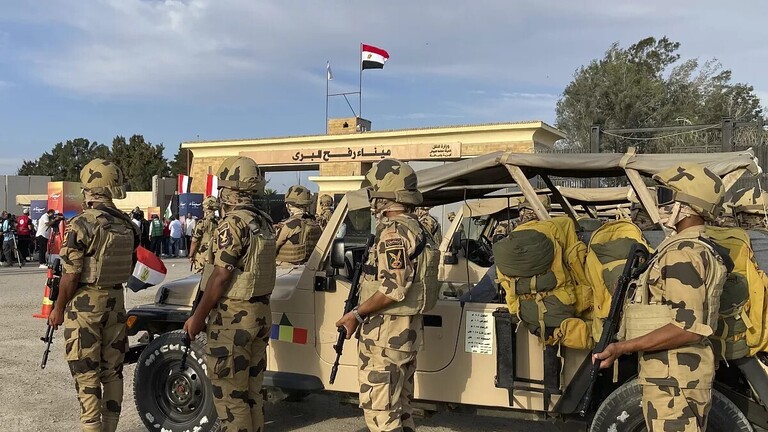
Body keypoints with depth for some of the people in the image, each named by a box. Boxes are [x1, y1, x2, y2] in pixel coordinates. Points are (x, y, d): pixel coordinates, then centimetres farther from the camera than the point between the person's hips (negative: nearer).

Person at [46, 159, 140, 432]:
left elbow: (71, 276, -16)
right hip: (116, 301, 6)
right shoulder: (127, 225, 2)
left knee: (86, 375, 3)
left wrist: (58, 309, -4)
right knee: (112, 371, 14)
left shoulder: (81, 225, -17)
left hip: (85, 304, -6)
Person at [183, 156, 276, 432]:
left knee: (229, 393, 2)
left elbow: (221, 276, -19)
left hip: (233, 317, -9)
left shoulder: (233, 224, -17)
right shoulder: (264, 222, 9)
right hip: (261, 312, 9)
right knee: (251, 391, 17)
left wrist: (197, 317, -12)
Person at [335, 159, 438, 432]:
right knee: (400, 407, 18)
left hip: (387, 332, -10)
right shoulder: (416, 228, 13)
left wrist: (357, 314, -16)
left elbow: (393, 288, -24)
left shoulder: (394, 230, -18)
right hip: (409, 328, 10)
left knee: (379, 409, -2)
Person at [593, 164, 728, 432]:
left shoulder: (683, 252, -19)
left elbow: (689, 327, -25)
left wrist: (624, 347, -25)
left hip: (673, 378, -10)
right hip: (685, 372, 10)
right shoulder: (702, 248, 14)